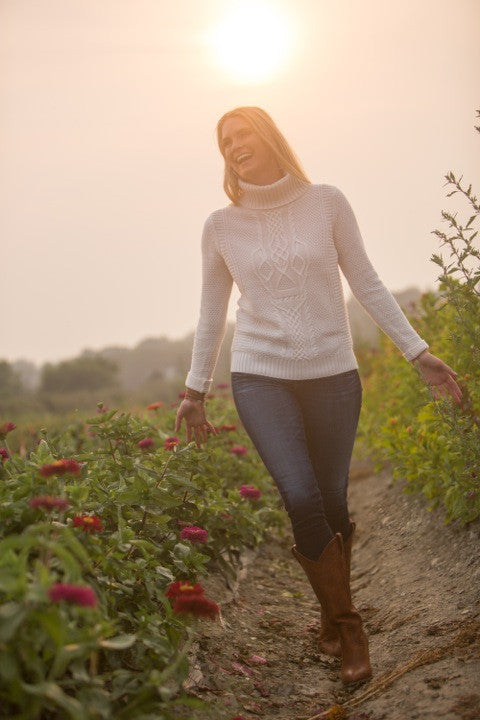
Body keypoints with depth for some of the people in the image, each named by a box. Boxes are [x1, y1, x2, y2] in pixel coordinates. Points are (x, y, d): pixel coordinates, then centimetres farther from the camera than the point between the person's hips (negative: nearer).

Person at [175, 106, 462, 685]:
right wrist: (194, 390, 13)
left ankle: (333, 621, 24)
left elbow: (367, 284, 4)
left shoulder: (326, 202, 0)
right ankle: (347, 628, 2)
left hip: (332, 375, 1)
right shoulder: (221, 225, 3)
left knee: (332, 503, 0)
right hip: (260, 377, 0)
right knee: (302, 499, -17)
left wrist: (418, 353, 1)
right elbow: (211, 313, 12)